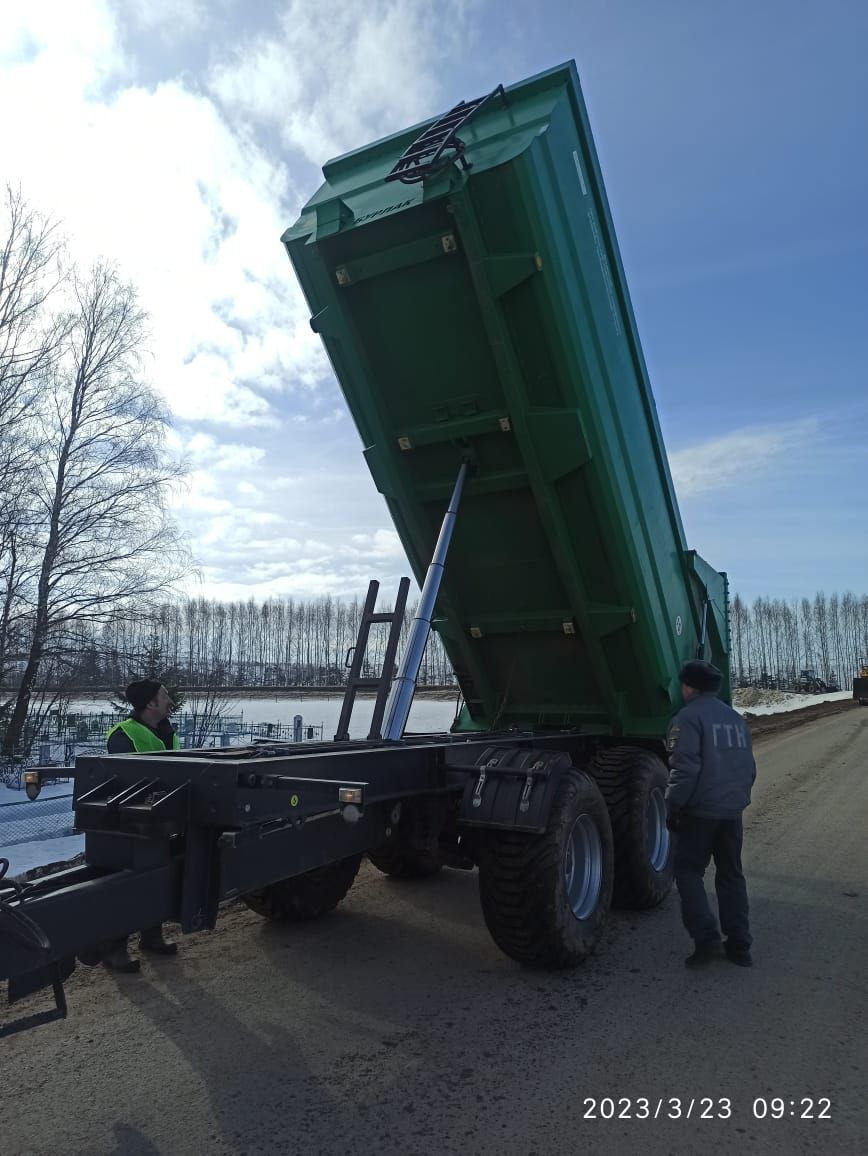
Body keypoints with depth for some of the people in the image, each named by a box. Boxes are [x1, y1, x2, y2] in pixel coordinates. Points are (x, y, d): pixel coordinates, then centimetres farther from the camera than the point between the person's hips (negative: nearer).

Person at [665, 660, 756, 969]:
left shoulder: (689, 717, -11)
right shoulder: (736, 718, 14)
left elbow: (685, 768, -18)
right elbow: (749, 767, 18)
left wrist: (672, 807, -10)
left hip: (700, 811, -7)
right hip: (732, 811, 7)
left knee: (688, 872, 5)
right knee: (731, 875, 16)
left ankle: (706, 937, -5)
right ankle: (739, 945, 19)